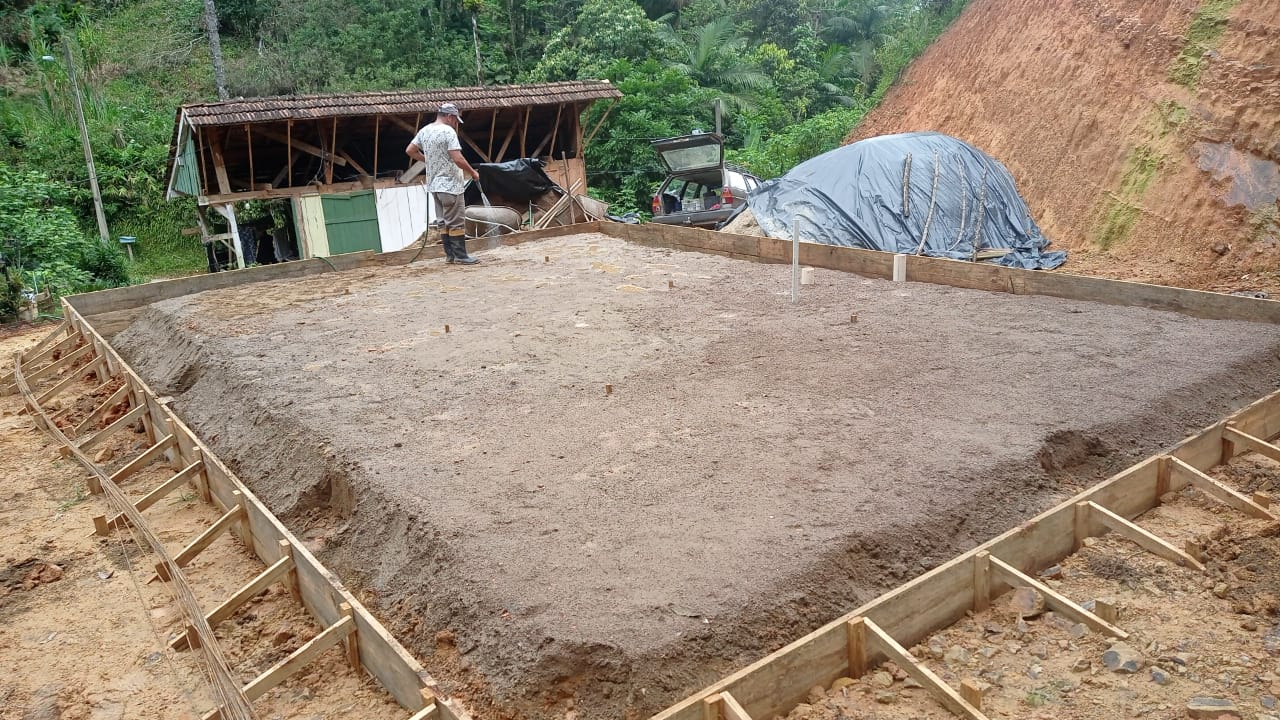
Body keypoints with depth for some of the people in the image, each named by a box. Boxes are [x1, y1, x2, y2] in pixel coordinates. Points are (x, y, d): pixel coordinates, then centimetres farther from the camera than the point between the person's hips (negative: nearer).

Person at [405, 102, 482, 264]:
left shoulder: (424, 131, 8)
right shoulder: (448, 131, -15)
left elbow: (409, 151, 14)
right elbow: (458, 159, -22)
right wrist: (473, 172, -8)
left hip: (434, 184, 8)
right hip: (450, 185, -8)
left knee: (447, 221, 16)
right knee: (456, 223, -2)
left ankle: (449, 254, 19)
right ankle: (460, 256, 1)